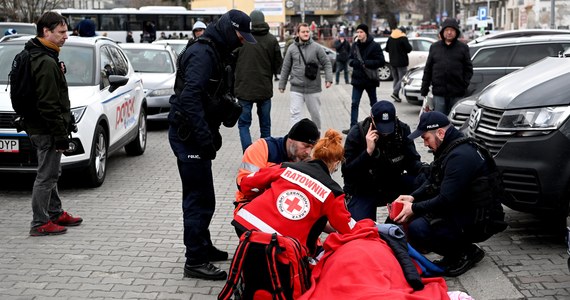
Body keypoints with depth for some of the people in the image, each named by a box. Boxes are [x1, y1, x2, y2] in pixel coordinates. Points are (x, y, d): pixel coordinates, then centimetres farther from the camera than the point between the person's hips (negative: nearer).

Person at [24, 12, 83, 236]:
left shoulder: (37, 57, 12)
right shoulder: (46, 63, -21)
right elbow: (49, 105, -24)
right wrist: (61, 135, -20)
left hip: (37, 126, 11)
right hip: (46, 130, -11)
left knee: (51, 173, 20)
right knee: (46, 176, -2)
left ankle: (55, 214, 32)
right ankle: (40, 224, 6)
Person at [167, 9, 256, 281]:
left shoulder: (213, 54, 16)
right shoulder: (202, 54, -17)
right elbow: (190, 98, -28)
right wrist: (207, 137, -29)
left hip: (192, 135, 11)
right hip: (189, 136, -11)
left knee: (200, 197, 21)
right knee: (200, 199, -6)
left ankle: (202, 247, 34)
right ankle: (195, 261, 1)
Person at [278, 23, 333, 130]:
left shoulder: (316, 48, -1)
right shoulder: (292, 49, 3)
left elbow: (326, 63, 0)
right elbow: (285, 68, 7)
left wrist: (328, 79, -12)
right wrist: (282, 84, 8)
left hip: (313, 88, 0)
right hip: (296, 88, 0)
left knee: (315, 113, 13)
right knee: (295, 113, -8)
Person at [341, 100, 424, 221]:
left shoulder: (402, 130, -8)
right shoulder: (357, 133, -16)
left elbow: (411, 161, -6)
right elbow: (347, 172, -19)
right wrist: (368, 151, -32)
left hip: (392, 184, 3)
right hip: (363, 190, -3)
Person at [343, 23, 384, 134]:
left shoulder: (374, 46, -10)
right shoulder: (355, 45, 5)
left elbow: (381, 62, -13)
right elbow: (350, 59, 12)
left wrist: (366, 63, -22)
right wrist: (353, 62, -12)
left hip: (370, 79, -4)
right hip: (357, 79, 4)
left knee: (374, 104, 12)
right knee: (354, 104, -2)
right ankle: (353, 127, -1)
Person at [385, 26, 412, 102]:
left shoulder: (390, 38, 8)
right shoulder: (403, 38, -12)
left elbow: (387, 49, 12)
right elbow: (409, 49, -14)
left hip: (393, 62, 7)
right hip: (402, 62, -6)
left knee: (396, 79, 13)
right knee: (402, 79, -3)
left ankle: (396, 96, 9)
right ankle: (395, 93, -19)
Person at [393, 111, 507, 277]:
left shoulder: (460, 156, -23)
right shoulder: (449, 149, 8)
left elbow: (446, 201, -26)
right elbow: (432, 182, 17)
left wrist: (414, 209, -16)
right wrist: (413, 197, 0)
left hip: (479, 223, -10)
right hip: (464, 211, 10)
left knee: (417, 229, -24)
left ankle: (468, 253, -4)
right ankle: (455, 253, 9)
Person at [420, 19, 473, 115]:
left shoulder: (463, 48, 6)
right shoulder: (435, 47, 10)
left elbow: (468, 69, 5)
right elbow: (428, 69, 10)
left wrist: (465, 84, -8)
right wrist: (424, 89, 5)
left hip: (457, 94, -1)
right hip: (439, 93, 1)